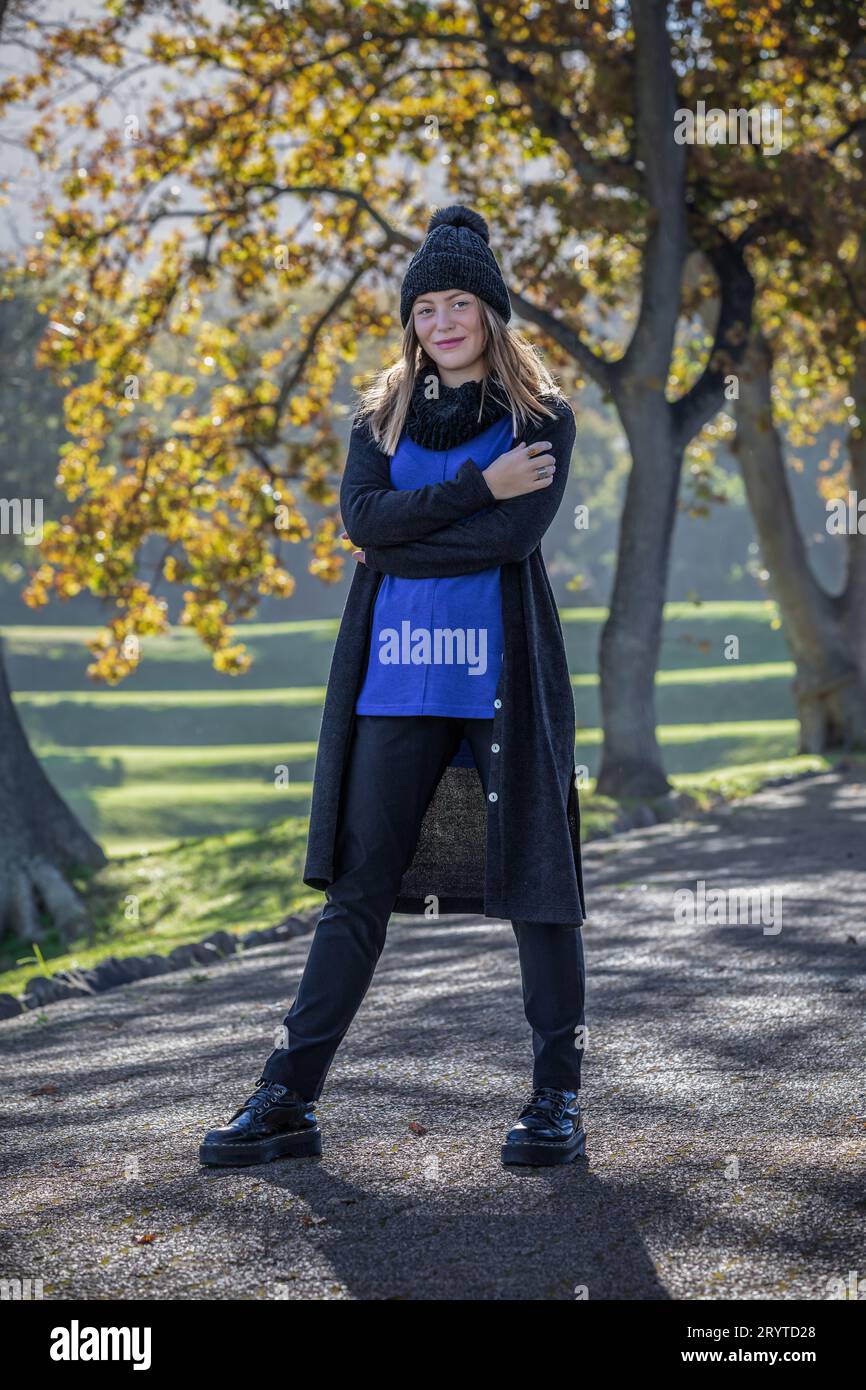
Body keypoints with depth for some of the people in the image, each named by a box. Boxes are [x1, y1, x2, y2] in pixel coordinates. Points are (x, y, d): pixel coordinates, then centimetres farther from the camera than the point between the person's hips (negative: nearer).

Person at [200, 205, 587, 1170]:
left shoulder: (541, 418, 4)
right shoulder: (383, 417, 14)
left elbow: (514, 534, -12)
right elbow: (362, 518, -5)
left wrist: (396, 544, -6)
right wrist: (481, 484, -10)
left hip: (503, 674, -2)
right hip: (397, 681, 3)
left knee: (535, 877, 1)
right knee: (358, 884, 3)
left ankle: (557, 1098, 10)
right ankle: (289, 1096, 5)